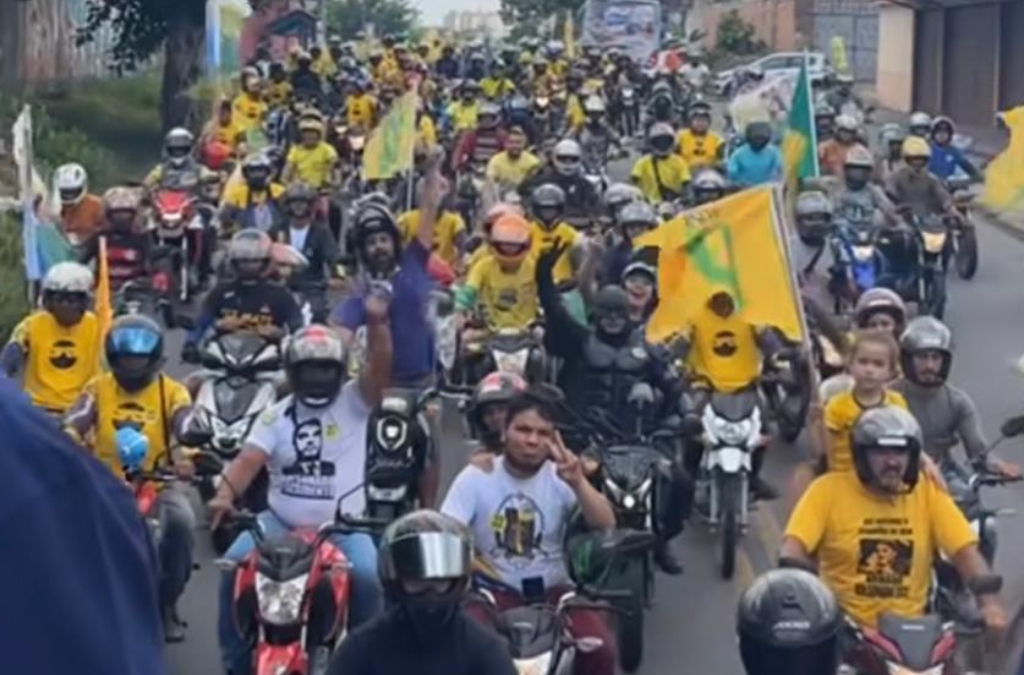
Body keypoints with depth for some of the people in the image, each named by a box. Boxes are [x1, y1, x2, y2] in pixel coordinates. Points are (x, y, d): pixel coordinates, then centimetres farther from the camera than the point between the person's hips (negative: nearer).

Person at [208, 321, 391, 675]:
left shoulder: (354, 403, 2)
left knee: (368, 577, -28)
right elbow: (248, 459, -7)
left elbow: (380, 368, -17)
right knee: (235, 563, -21)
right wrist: (225, 494, -28)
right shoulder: (276, 416, 7)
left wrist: (377, 322, -36)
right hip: (281, 522, 2)